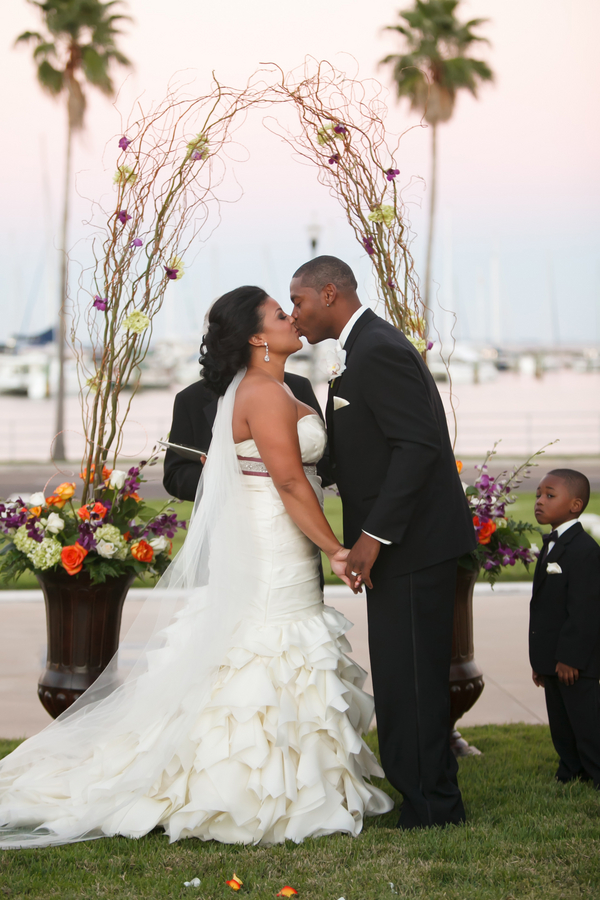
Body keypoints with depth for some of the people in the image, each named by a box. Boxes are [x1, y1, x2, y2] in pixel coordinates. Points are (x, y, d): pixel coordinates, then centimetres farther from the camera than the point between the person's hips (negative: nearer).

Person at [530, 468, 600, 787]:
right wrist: (539, 660, 18)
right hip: (554, 660, 10)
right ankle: (570, 774, 24)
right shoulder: (551, 547, 16)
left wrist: (570, 657, -22)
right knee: (561, 725, 15)